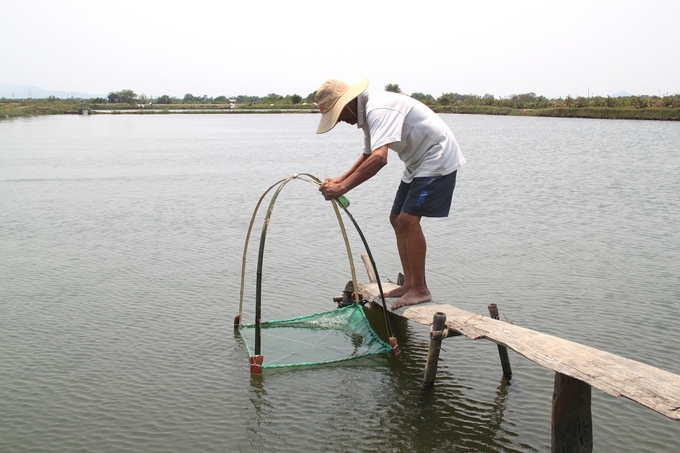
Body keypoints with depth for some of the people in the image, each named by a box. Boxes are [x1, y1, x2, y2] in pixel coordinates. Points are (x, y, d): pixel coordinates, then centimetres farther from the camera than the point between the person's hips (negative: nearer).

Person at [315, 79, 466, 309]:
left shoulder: (379, 109, -26)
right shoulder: (367, 111, 8)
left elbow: (378, 159, -39)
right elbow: (367, 156, 19)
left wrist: (342, 188, -38)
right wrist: (340, 179, 5)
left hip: (437, 158, -11)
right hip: (418, 162, 11)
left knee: (408, 219, -15)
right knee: (397, 219, 8)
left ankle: (420, 290, -7)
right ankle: (409, 284, 14)